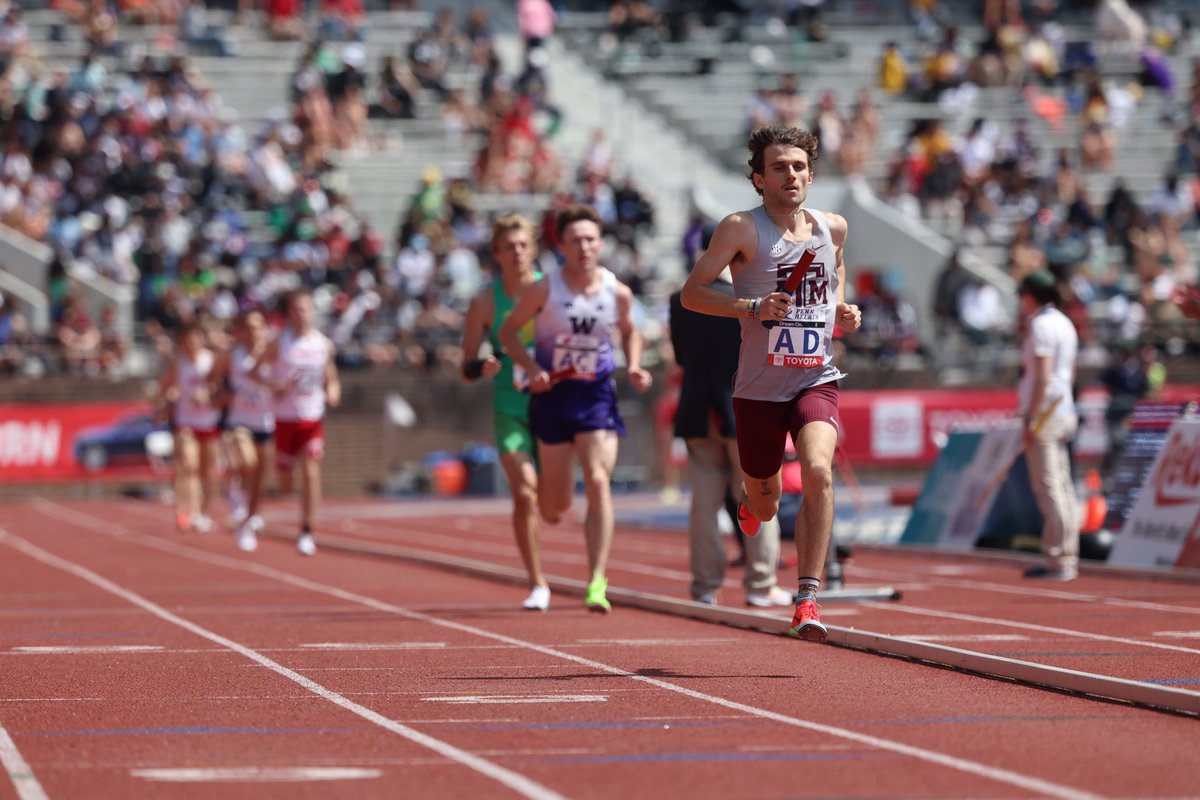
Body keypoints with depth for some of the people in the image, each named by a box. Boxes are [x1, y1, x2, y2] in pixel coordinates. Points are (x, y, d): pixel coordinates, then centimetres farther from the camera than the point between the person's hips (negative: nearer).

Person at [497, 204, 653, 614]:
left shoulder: (618, 292, -3)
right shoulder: (543, 290, -10)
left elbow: (630, 331, 17)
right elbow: (508, 331, 1)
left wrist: (634, 366, -1)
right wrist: (532, 368, -14)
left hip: (597, 395, 1)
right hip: (553, 394, -1)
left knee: (599, 483, -16)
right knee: (555, 504, 4)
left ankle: (597, 581, -13)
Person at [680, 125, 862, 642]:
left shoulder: (833, 228, 4)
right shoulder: (743, 229, -8)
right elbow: (691, 293, -8)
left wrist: (843, 313, 6)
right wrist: (751, 308, -22)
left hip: (817, 380, 1)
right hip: (759, 387, -1)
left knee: (818, 470, -27)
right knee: (765, 508, 12)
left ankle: (807, 600, -22)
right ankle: (750, 500, 54)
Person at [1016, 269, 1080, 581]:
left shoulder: (1041, 325, -13)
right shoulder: (1065, 324, 16)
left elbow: (1043, 376, -20)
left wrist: (1030, 419, -20)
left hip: (1043, 415, -10)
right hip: (1064, 413, 10)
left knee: (1048, 488, -10)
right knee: (1063, 488, 10)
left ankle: (1059, 563, -13)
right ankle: (1067, 559, 12)